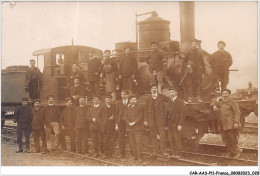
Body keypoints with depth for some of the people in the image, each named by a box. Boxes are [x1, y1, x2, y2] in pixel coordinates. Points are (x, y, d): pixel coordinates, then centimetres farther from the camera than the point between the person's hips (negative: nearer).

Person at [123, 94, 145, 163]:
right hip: (130, 128, 5)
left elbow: (141, 116, -6)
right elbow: (125, 117, 9)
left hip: (138, 128, -5)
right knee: (132, 143, 5)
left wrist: (134, 122, -14)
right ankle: (135, 155, 17)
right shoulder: (128, 108, 17)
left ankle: (139, 157, -7)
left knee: (138, 142, -10)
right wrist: (129, 123, -8)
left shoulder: (140, 107, 3)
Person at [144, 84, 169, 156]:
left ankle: (163, 150, -5)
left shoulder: (161, 97, 5)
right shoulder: (148, 99, 10)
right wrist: (146, 120, 4)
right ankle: (154, 152, 10)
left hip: (160, 119, -2)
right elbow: (146, 110, 9)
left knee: (162, 135, -10)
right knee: (153, 136, 5)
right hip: (152, 120, 2)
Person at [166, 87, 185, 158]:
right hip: (169, 124, 7)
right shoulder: (170, 102, 16)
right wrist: (167, 124, 12)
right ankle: (173, 153, 16)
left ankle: (177, 154, 7)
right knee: (170, 139, 7)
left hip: (176, 124, -7)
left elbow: (182, 114, -11)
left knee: (177, 139, -1)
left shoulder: (180, 101, -6)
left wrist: (180, 124, -16)